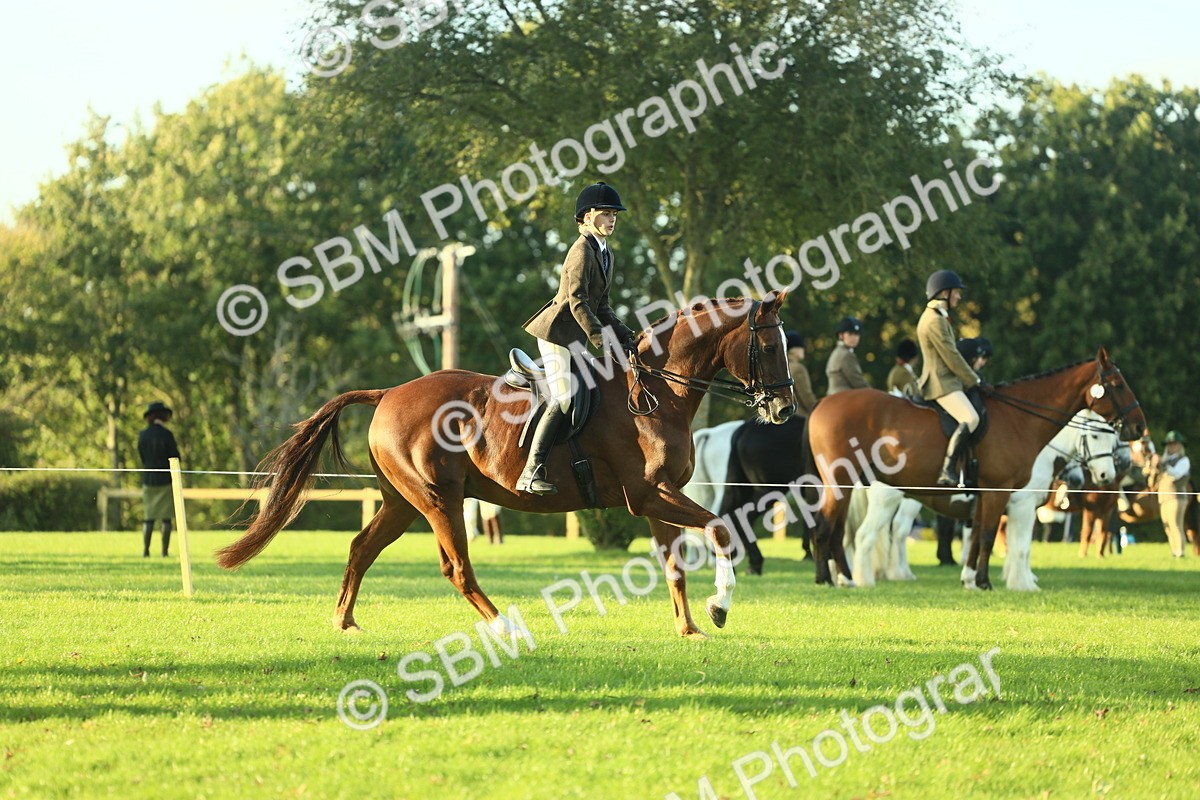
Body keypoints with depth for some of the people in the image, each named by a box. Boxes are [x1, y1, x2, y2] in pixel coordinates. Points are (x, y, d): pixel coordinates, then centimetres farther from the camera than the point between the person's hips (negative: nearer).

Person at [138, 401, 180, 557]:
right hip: (166, 480, -3)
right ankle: (165, 551, -2)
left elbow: (142, 458, 10)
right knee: (167, 518, 2)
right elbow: (175, 457, -6)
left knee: (148, 518, 7)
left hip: (148, 480, 3)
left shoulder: (142, 436, 2)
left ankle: (145, 550, 0)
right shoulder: (166, 434, -10)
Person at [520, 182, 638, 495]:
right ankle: (531, 472, -22)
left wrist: (625, 336, 7)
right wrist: (601, 339, -24)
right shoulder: (582, 250, -13)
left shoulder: (606, 255, 16)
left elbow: (601, 307, 19)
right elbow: (577, 301, -21)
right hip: (557, 331, -10)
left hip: (576, 337, 10)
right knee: (563, 399, -19)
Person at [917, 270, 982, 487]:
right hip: (941, 384, -11)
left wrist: (971, 380, 18)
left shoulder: (938, 317, 18)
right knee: (970, 419, -27)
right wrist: (974, 381, -8)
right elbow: (952, 357, -16)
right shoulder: (935, 321, -15)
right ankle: (948, 471, -32)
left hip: (947, 380, 11)